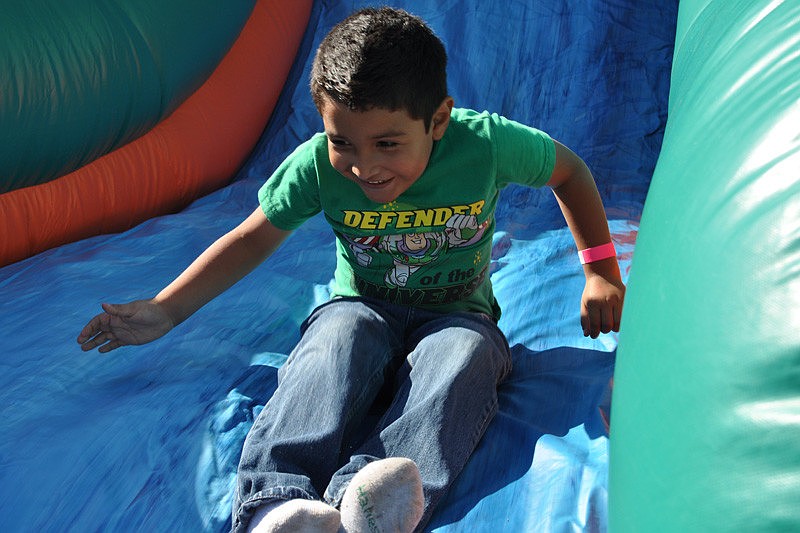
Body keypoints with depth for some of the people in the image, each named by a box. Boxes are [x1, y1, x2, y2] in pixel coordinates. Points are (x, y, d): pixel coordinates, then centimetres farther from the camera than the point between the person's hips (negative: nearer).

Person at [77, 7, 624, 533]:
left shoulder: (487, 143, -18)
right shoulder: (317, 164, -15)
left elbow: (570, 172, 1)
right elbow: (252, 239, -3)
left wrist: (601, 270, -2)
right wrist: (164, 311, -5)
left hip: (457, 314, 0)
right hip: (362, 307, 0)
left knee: (461, 356, -36)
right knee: (337, 345, -36)